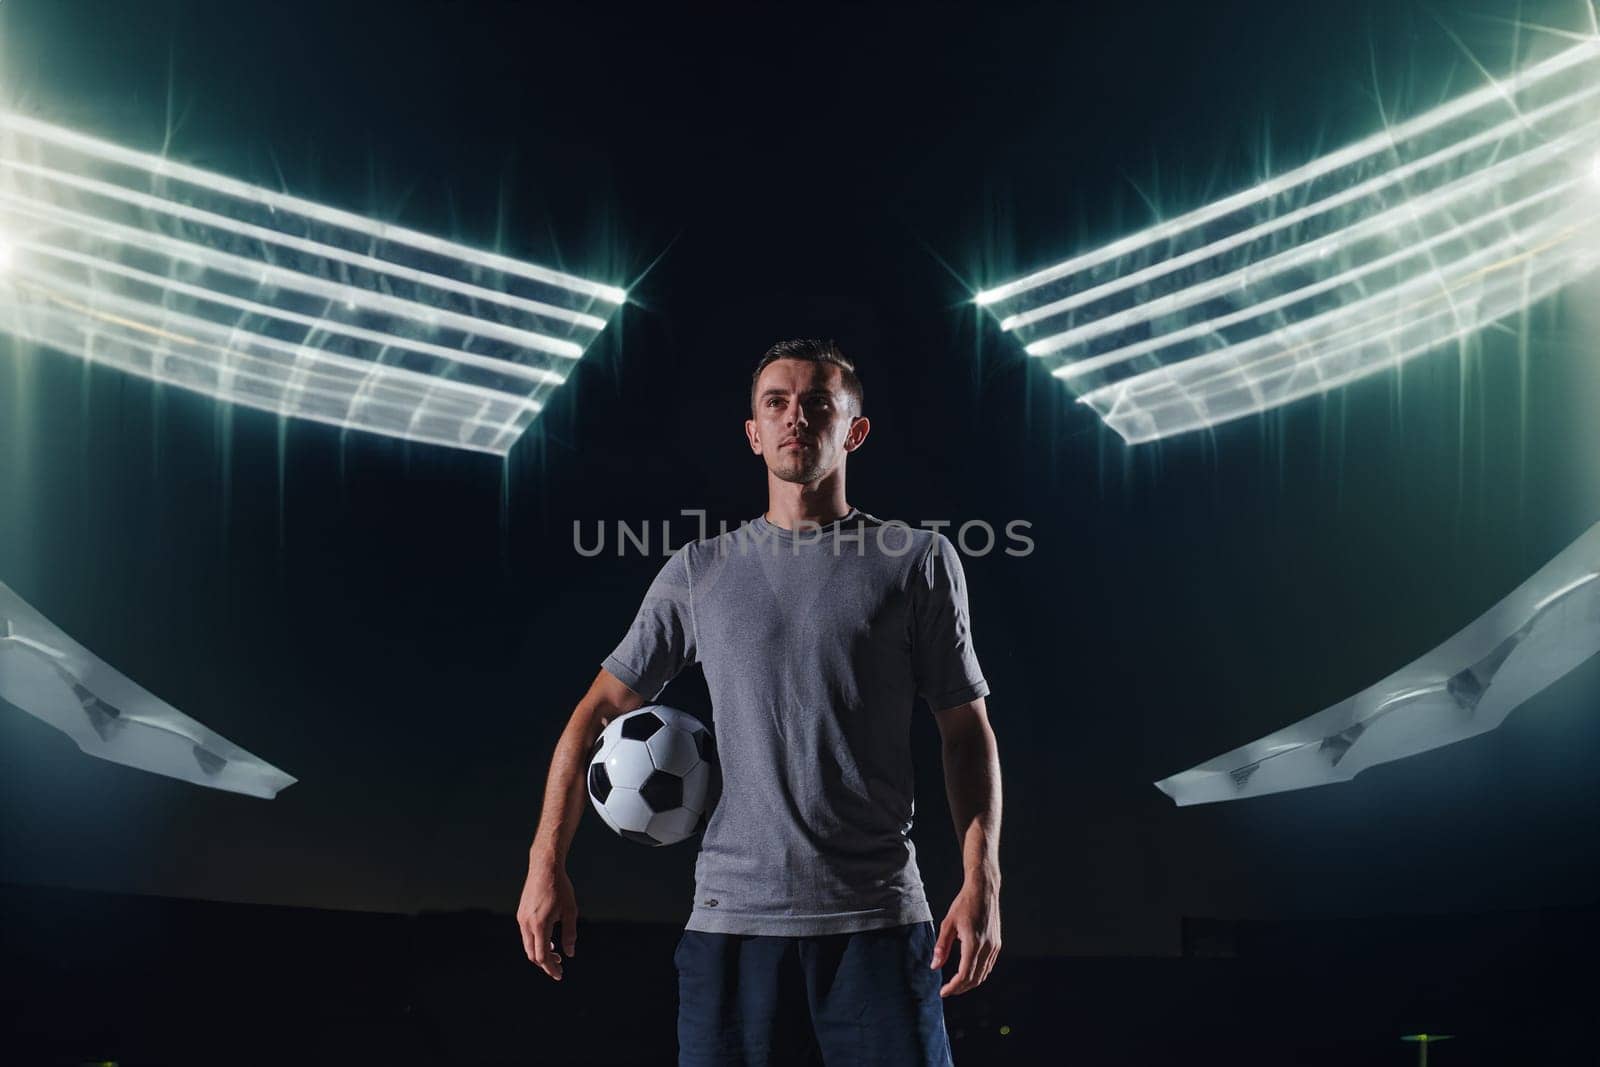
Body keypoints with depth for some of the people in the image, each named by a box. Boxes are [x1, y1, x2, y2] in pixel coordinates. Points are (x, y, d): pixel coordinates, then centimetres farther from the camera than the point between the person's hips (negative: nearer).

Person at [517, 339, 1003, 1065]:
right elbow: (601, 711, 12)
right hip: (731, 920, 1)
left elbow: (967, 731, 6)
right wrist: (546, 867, 3)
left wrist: (982, 882, -5)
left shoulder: (919, 562, 6)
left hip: (878, 922, -1)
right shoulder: (701, 571, 10)